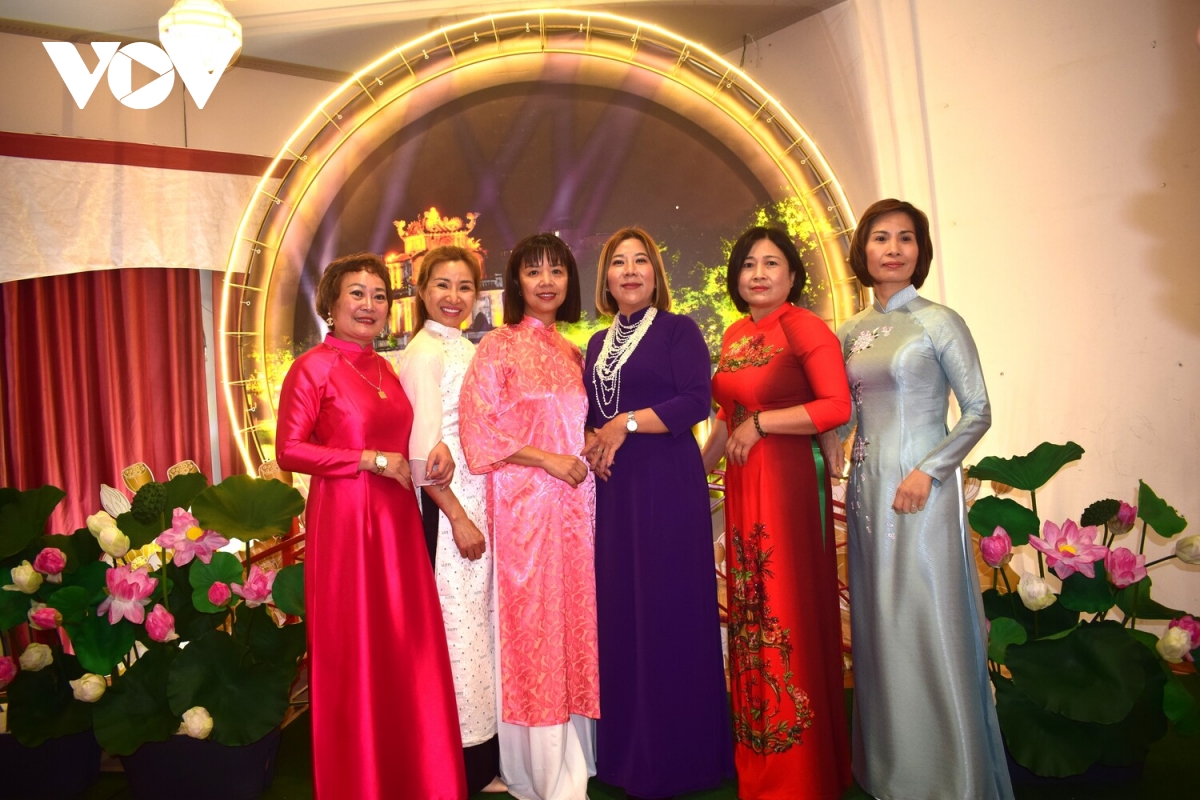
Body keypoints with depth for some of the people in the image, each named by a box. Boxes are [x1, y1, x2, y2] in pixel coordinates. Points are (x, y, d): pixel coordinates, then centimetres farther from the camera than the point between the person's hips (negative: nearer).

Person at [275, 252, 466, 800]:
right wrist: (368, 460, -15)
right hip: (345, 518, -6)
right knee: (355, 651, 3)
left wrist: (436, 447, 2)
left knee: (409, 647, 10)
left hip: (397, 518, 7)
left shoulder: (384, 368, 13)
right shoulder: (313, 367, -7)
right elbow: (289, 450, -13)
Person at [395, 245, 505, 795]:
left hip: (480, 503, 8)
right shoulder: (423, 353, -10)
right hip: (446, 509, -8)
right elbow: (423, 450, -16)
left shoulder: (468, 350, 14)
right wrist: (458, 517, -16)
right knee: (454, 629, 0)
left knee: (481, 623, 13)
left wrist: (481, 513, 12)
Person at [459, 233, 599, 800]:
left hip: (575, 503, 5)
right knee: (532, 623, 0)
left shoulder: (573, 353, 15)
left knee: (575, 618, 8)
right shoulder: (498, 347, -2)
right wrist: (547, 459, -14)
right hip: (525, 503, -5)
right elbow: (478, 428, -10)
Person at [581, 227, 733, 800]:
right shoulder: (599, 343, 18)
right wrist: (592, 442, -2)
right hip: (613, 489, 6)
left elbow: (696, 401, -12)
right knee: (618, 611, 6)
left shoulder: (678, 330, 0)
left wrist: (626, 424, -13)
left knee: (669, 608, -2)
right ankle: (624, 753, 19)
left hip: (668, 486, -5)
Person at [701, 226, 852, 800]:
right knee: (751, 613, 13)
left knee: (788, 613, 0)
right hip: (742, 487, 7)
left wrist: (760, 423, -16)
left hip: (790, 483, -7)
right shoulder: (735, 335, 13)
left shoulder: (804, 327, -9)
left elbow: (838, 406, -19)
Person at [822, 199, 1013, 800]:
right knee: (879, 623, 12)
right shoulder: (851, 333, 10)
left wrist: (928, 471, -16)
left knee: (928, 623, -1)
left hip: (921, 487, -5)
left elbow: (977, 412, -7)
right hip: (868, 487, 5)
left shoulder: (938, 322, -5)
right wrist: (830, 437, 1)